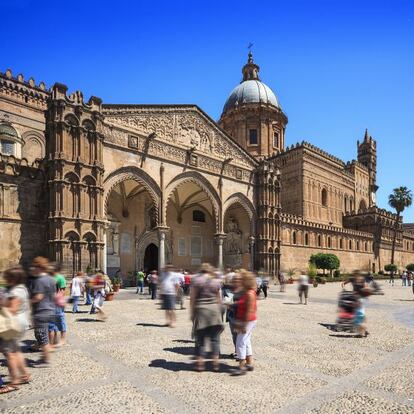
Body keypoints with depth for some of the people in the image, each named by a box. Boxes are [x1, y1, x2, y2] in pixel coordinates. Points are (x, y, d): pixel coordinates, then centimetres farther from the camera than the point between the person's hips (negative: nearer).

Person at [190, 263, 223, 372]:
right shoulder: (216, 281, 6)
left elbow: (192, 298, -4)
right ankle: (216, 363, 11)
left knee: (200, 338, 8)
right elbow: (218, 298, 10)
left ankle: (200, 363, 11)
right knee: (214, 338, 9)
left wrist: (192, 312, 3)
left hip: (200, 310, -2)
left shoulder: (196, 280, -2)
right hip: (214, 309, 2)